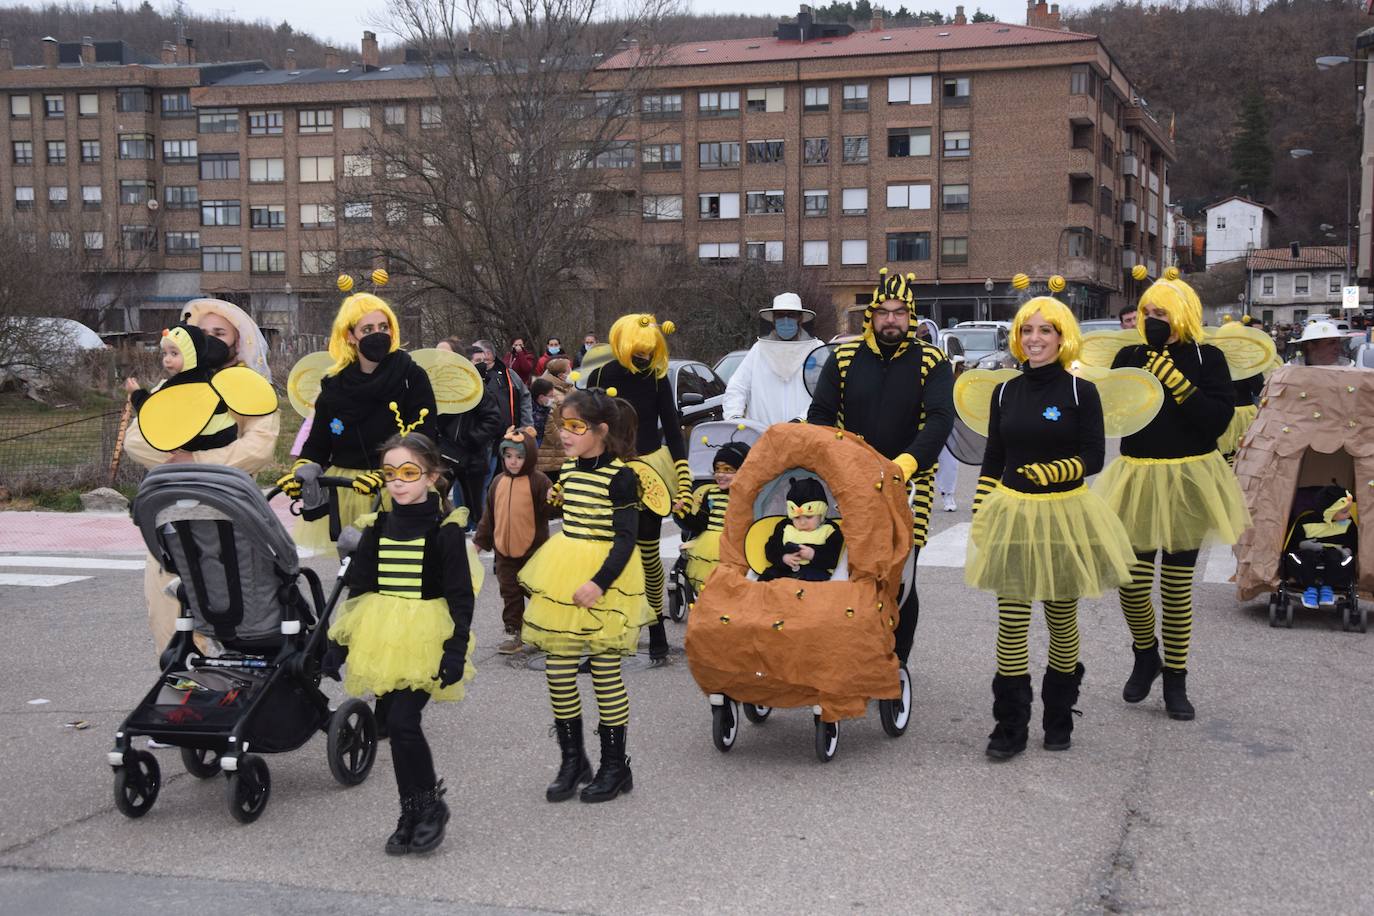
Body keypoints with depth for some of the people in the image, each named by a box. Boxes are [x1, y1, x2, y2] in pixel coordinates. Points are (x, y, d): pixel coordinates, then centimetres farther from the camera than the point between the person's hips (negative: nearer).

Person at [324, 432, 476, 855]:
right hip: (382, 640, 5)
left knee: (402, 719, -15)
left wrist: (456, 650, -13)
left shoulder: (445, 530, -7)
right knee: (395, 724, 8)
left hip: (426, 640, -5)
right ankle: (413, 813, 21)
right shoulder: (377, 529, 7)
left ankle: (430, 804, 4)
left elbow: (460, 595, -7)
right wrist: (339, 643, 10)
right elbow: (357, 589, 13)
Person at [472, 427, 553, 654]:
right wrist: (480, 540, 15)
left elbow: (548, 510, -13)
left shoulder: (539, 481, -10)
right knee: (510, 593, 9)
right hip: (504, 550, 4)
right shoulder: (499, 482, 5)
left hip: (532, 550, -4)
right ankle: (513, 633, 17)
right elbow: (489, 514, 12)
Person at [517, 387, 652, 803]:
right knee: (558, 668, 5)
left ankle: (615, 765, 15)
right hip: (564, 575, 7)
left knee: (605, 668, 0)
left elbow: (625, 538, -15)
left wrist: (599, 582, -23)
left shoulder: (619, 476, -12)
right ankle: (572, 761, 21)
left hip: (605, 579, -7)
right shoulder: (568, 468, 9)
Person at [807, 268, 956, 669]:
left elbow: (940, 419, -11)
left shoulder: (931, 362, 1)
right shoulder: (843, 358, 7)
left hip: (909, 485, -2)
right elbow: (820, 415, 8)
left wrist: (906, 463, -27)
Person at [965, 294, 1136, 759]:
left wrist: (1052, 471, -25)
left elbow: (1094, 457, -8)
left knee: (1062, 616, 10)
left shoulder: (1081, 392, -3)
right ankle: (1010, 725, 6)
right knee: (1011, 619, -1)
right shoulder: (1005, 393, 6)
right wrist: (979, 514, 5)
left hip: (1066, 514, -2)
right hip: (1012, 515, 2)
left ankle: (1059, 718, 26)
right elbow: (992, 460, 10)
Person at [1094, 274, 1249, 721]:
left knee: (1177, 587, 4)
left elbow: (1219, 418, -14)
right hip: (1137, 480, 2)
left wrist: (1176, 383, -21)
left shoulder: (1206, 359, -3)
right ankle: (1146, 655, 30)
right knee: (1132, 583, 0)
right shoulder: (1129, 358, 5)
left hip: (1188, 480, -2)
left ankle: (1175, 679, 19)